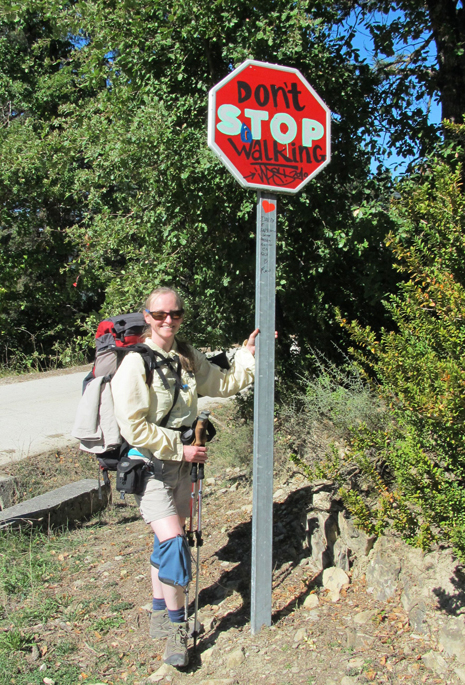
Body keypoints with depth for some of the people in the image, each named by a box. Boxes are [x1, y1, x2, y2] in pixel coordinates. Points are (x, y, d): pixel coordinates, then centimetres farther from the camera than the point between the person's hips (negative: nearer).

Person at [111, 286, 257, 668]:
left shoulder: (188, 358, 4)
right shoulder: (136, 364, -17)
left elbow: (224, 385, 16)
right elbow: (134, 428, -20)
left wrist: (248, 355, 3)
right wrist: (181, 449, -18)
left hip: (180, 461, 7)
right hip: (149, 464, -7)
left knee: (167, 540, 17)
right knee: (174, 542, -15)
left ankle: (160, 613, 34)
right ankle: (177, 628, 1)